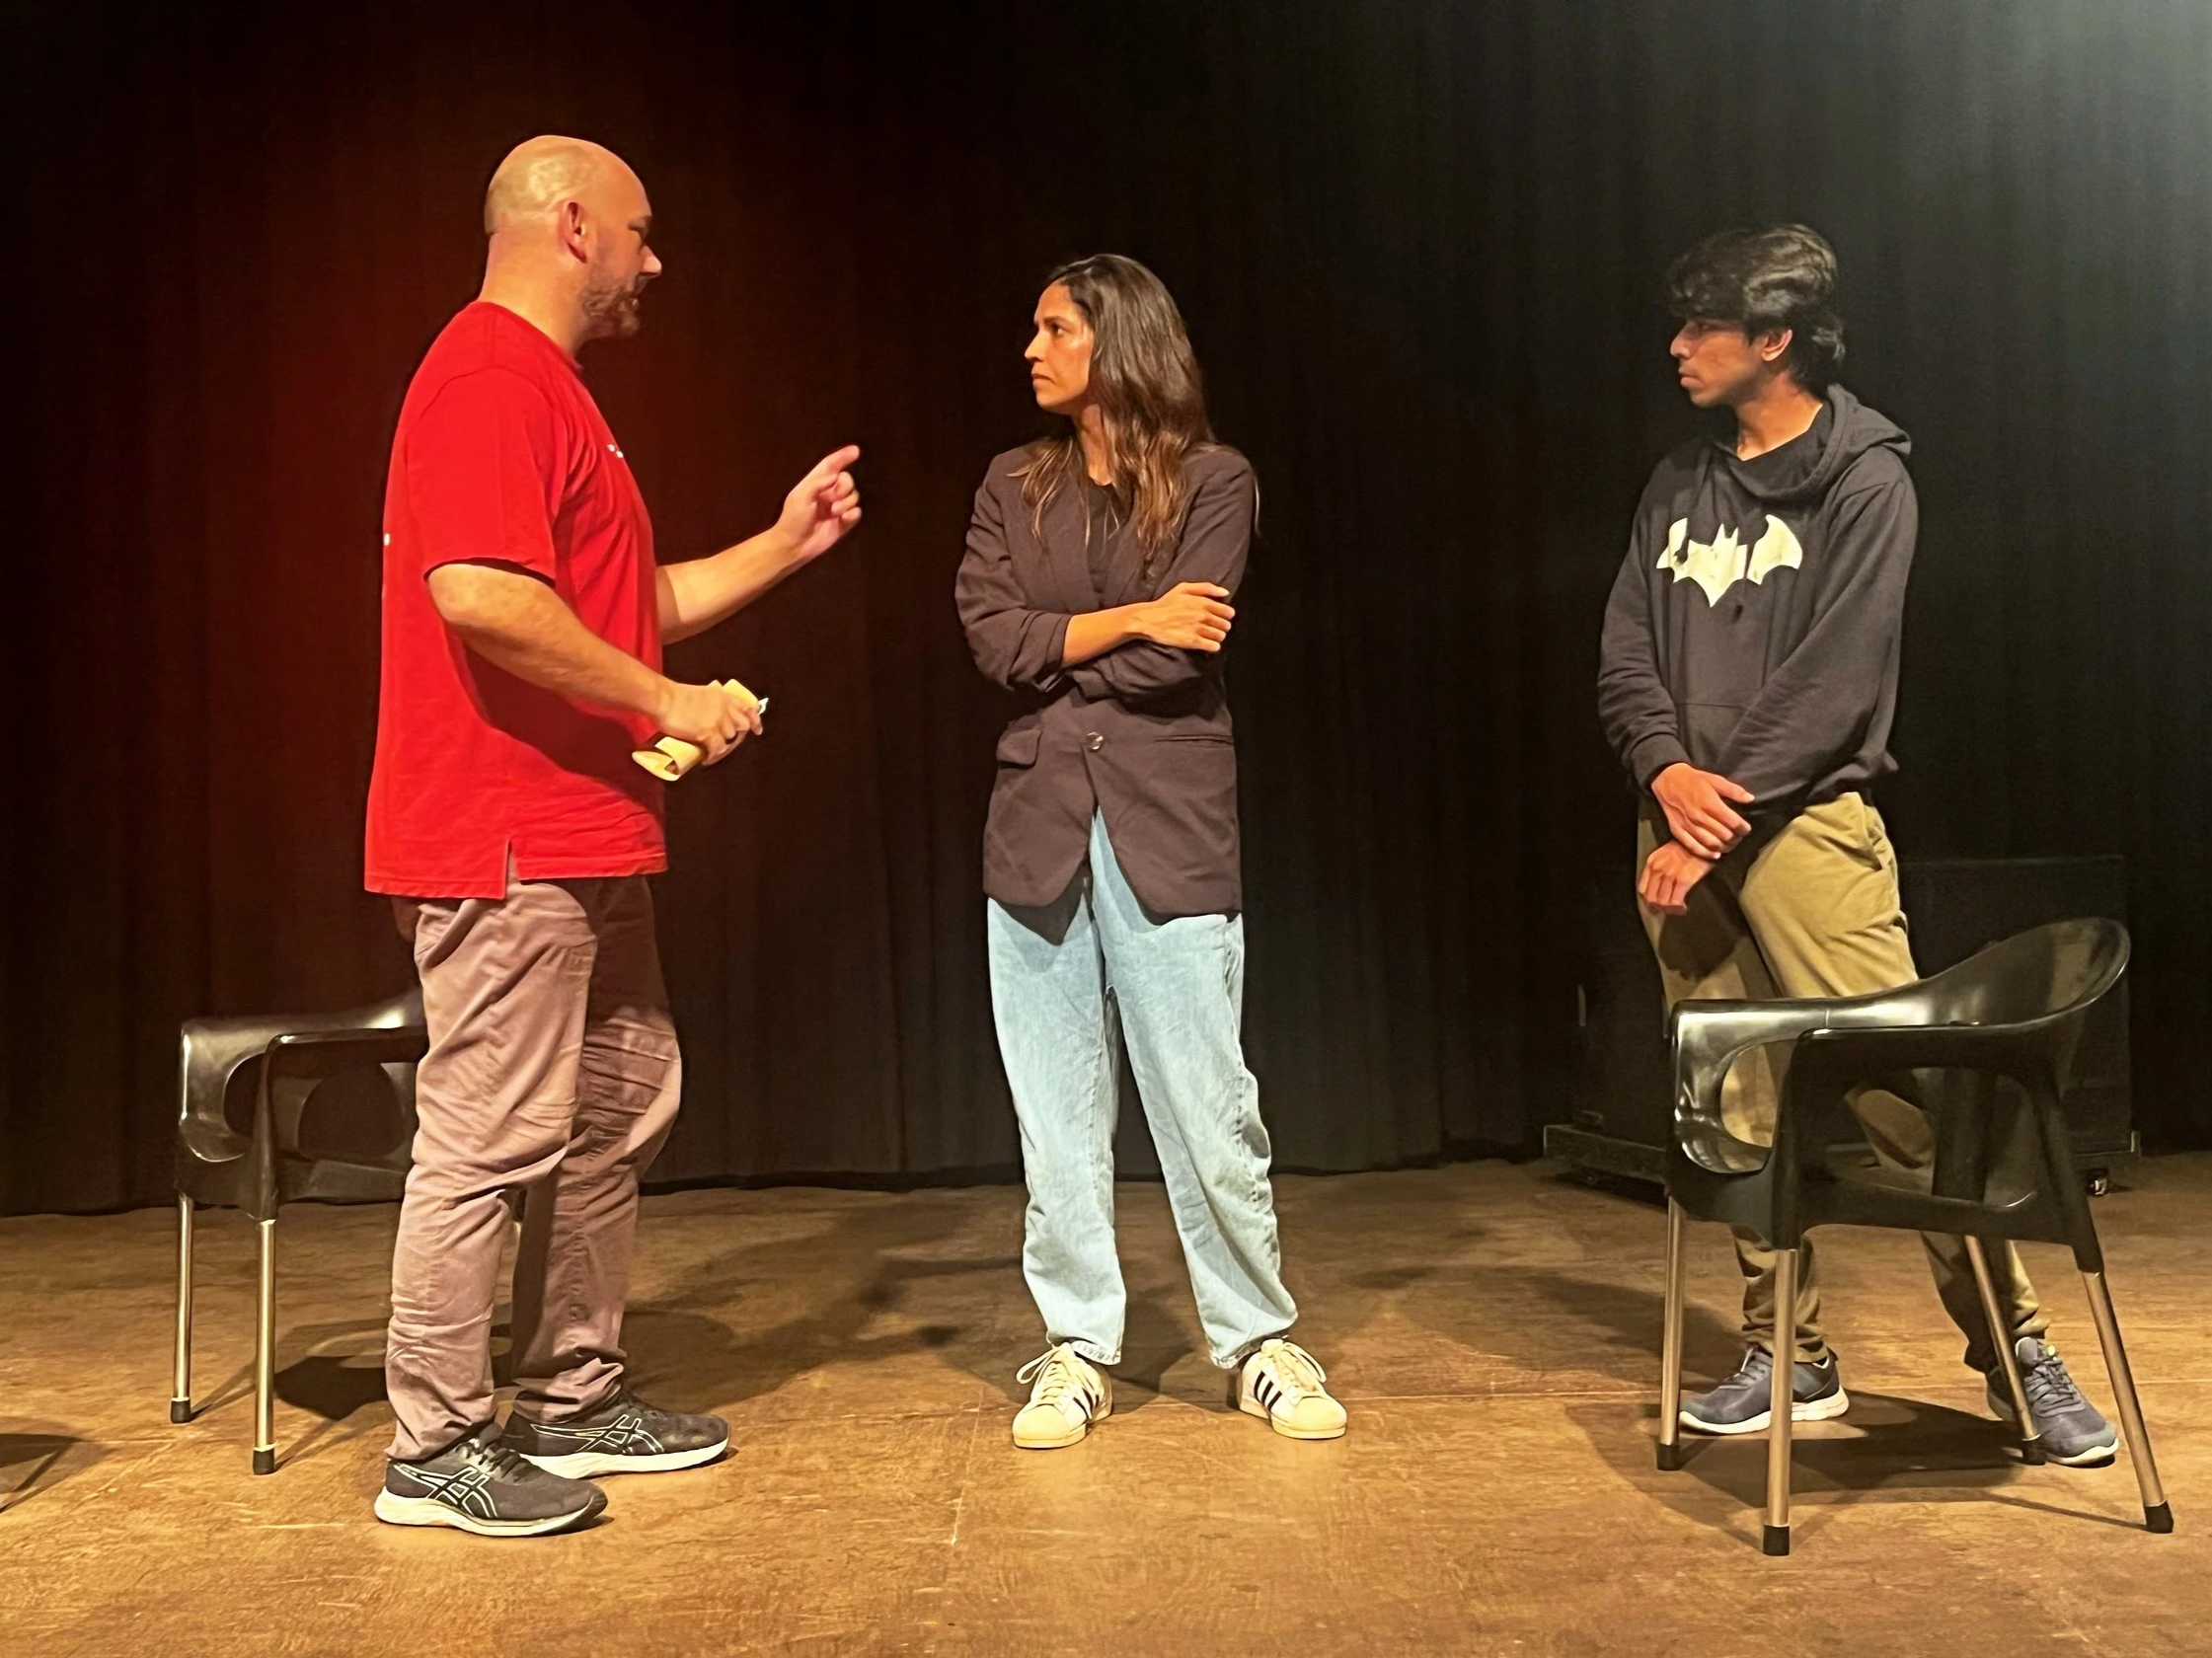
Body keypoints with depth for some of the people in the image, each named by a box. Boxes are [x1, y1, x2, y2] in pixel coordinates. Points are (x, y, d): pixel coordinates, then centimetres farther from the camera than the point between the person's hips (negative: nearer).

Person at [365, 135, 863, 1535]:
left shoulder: (548, 388, 22)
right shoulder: (489, 374, -12)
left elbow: (622, 606, 26)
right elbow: (483, 596, -26)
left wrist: (786, 542, 23)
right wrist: (670, 702, -18)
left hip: (585, 842, 11)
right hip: (505, 842, -11)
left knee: (620, 1114, 15)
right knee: (493, 1140, -5)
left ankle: (575, 1402, 26)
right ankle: (437, 1448, 7)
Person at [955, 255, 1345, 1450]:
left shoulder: (1213, 481, 1)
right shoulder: (1014, 487, 13)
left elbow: (1174, 662, -10)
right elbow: (993, 639, -2)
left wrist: (1052, 652, -2)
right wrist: (1126, 620, -8)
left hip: (1167, 821, -3)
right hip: (1039, 822, 4)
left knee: (1206, 1102, -1)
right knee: (1056, 1106, 6)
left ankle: (1257, 1341, 15)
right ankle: (1077, 1348, 17)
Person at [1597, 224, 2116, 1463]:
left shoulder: (1864, 481, -3)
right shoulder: (1680, 486, 16)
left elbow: (1832, 682, -12)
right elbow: (1627, 656, 10)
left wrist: (1720, 820, -14)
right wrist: (1668, 772, -9)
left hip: (1805, 821, -5)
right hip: (1687, 829, 6)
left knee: (1904, 1092, -8)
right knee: (1737, 1113, 6)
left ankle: (2018, 1348, 4)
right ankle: (1791, 1358, 15)